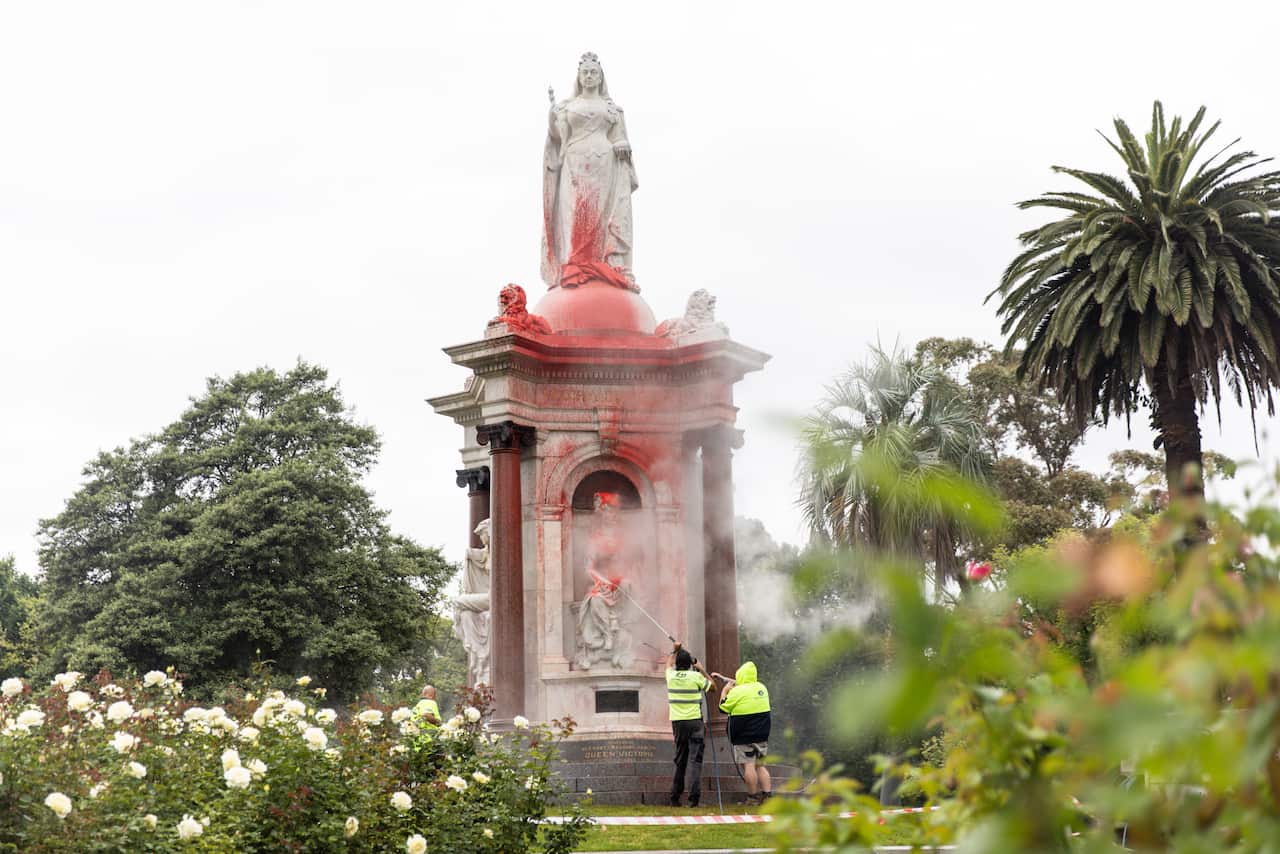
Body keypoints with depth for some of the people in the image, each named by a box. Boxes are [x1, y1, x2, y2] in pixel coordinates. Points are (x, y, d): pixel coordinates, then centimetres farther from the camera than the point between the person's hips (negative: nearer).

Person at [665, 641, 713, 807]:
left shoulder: (671, 676, 2)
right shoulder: (696, 677, -7)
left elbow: (669, 663, 27)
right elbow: (711, 686, 10)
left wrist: (675, 650, 38)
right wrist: (702, 669, 17)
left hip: (677, 722, 4)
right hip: (694, 721, -4)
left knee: (680, 760, 13)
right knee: (696, 759, -6)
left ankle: (675, 797, 14)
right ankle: (694, 796, -18)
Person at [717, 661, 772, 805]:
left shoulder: (737, 691, -14)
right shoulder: (761, 688, 9)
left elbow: (723, 708, -3)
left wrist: (724, 691, 12)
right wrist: (723, 678, 33)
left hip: (744, 737, -7)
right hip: (762, 735, 7)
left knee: (749, 766, -4)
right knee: (760, 765, 13)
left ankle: (753, 797, -3)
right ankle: (767, 794, 6)